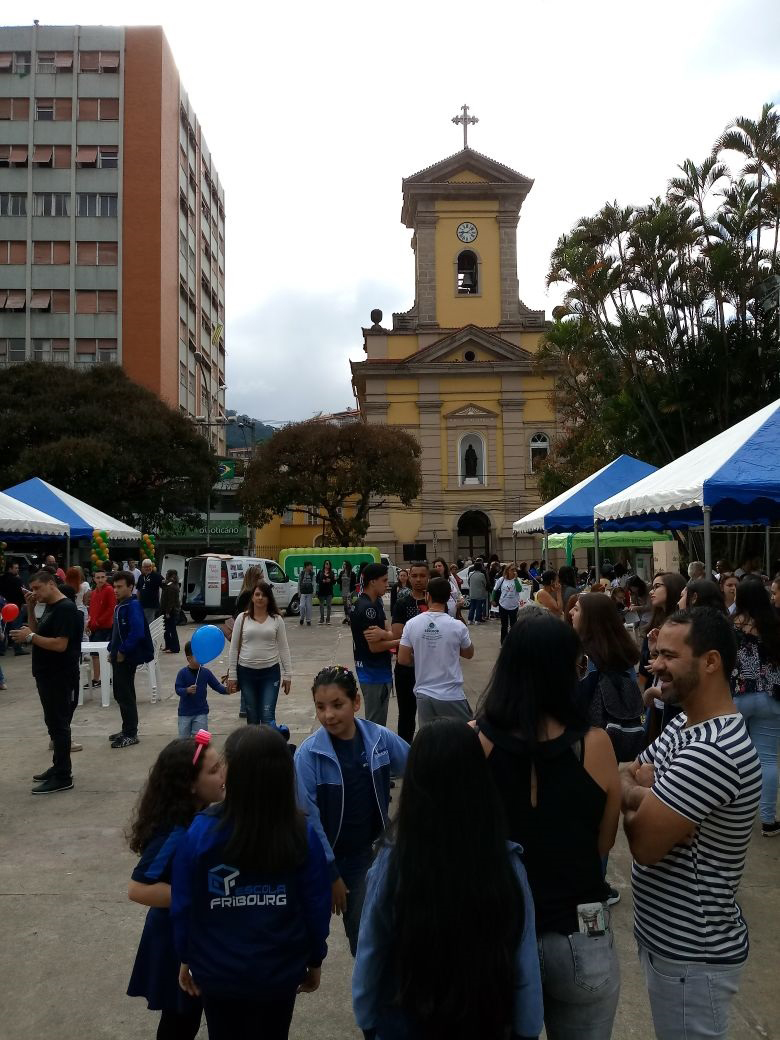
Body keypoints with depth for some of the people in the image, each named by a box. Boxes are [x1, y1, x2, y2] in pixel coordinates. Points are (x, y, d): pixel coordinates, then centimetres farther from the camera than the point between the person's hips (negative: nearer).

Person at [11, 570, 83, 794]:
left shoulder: (65, 608, -18)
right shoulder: (49, 608, 13)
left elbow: (60, 645, -24)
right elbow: (38, 633, 15)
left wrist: (30, 637, -20)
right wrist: (30, 609, 6)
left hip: (60, 678, -9)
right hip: (47, 675, 9)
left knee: (59, 725, -4)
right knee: (54, 723, 16)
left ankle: (63, 777, 3)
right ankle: (59, 767, 26)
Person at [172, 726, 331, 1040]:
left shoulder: (201, 832, -22)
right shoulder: (302, 834, -19)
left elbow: (182, 905, -11)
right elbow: (317, 905, -10)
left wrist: (186, 958, 7)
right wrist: (315, 960, 7)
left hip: (217, 972, 0)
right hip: (280, 971, 1)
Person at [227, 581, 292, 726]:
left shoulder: (277, 619, 1)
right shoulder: (242, 618, 1)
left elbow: (283, 648, 4)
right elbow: (234, 648, 3)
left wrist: (287, 674, 1)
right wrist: (232, 675, 0)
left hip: (271, 672, -1)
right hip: (246, 671, 1)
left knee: (268, 717, -7)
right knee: (252, 718, 10)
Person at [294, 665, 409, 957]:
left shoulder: (379, 738, -12)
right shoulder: (308, 754, -21)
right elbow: (309, 819, -15)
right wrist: (331, 874, -11)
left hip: (364, 854, 2)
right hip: (321, 858, -2)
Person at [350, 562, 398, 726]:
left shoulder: (376, 603, 11)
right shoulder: (367, 608, -21)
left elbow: (387, 631, 4)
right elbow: (374, 646, -22)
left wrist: (383, 634, -20)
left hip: (378, 671, 10)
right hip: (374, 673, -10)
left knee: (379, 720, 20)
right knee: (375, 722, 0)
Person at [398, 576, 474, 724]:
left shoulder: (411, 624, -7)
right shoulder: (457, 626, -12)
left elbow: (403, 659, -3)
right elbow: (469, 654, 5)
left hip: (423, 695, 3)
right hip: (451, 696, -3)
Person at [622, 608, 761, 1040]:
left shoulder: (711, 752, -31)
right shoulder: (684, 724, 1)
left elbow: (644, 842, -27)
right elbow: (626, 776, 4)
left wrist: (630, 793, -9)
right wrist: (645, 790, -18)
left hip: (691, 955, -9)